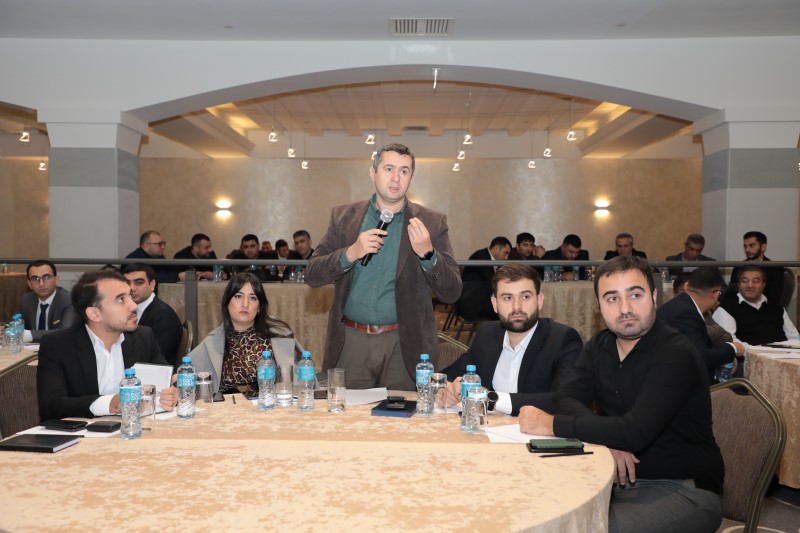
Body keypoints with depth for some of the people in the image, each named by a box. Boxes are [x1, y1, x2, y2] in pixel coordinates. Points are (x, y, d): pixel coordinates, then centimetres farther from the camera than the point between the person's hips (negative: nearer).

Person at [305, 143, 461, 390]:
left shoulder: (431, 223, 1)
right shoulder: (343, 217, 5)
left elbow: (452, 293, -1)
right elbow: (312, 275, 2)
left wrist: (428, 254, -18)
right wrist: (350, 254, -15)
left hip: (404, 345, -1)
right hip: (350, 342, 1)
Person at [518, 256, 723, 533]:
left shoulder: (676, 354, -18)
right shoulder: (599, 346, 6)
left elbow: (636, 432, -28)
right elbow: (566, 398, -3)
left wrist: (552, 425, -24)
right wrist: (607, 439, -22)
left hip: (683, 489, -6)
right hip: (619, 478, 6)